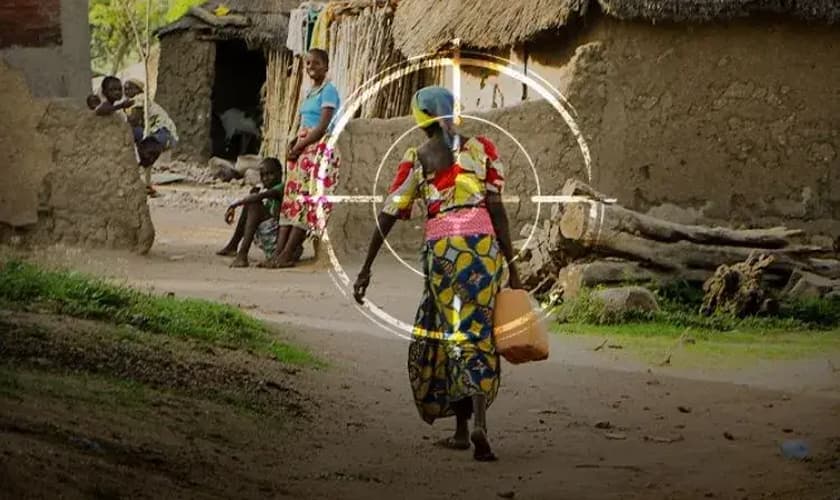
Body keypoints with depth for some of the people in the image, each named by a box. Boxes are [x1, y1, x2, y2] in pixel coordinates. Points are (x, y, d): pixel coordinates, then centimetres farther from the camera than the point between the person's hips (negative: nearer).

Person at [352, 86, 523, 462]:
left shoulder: (416, 159, 5)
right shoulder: (481, 149, 5)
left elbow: (388, 216, 4)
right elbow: (496, 208, 0)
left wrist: (366, 269, 9)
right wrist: (510, 263, 3)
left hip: (442, 247, 0)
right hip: (483, 243, 0)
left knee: (453, 335, 11)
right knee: (478, 332, 3)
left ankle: (462, 429, 11)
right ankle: (478, 422, -17)